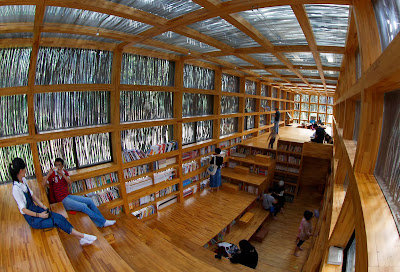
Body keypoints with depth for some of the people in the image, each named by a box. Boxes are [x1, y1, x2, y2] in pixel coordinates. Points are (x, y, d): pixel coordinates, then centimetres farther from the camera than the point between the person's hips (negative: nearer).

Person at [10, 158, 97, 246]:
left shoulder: (23, 180, 2)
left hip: (36, 209, 7)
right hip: (32, 219, -7)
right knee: (57, 221, -17)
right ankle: (82, 236, -9)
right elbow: (23, 209, -19)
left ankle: (80, 239, -10)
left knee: (60, 217, -10)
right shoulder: (16, 188, -23)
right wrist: (39, 215, -17)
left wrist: (43, 206, 3)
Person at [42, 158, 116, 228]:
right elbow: (43, 184, -19)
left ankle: (102, 220, 0)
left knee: (89, 201, -5)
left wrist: (62, 174, -17)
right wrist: (49, 173, -27)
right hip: (62, 200, -6)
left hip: (68, 196, 6)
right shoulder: (52, 174, -3)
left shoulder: (65, 172, 11)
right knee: (83, 206, -23)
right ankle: (103, 222, -15)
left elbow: (70, 182, -5)